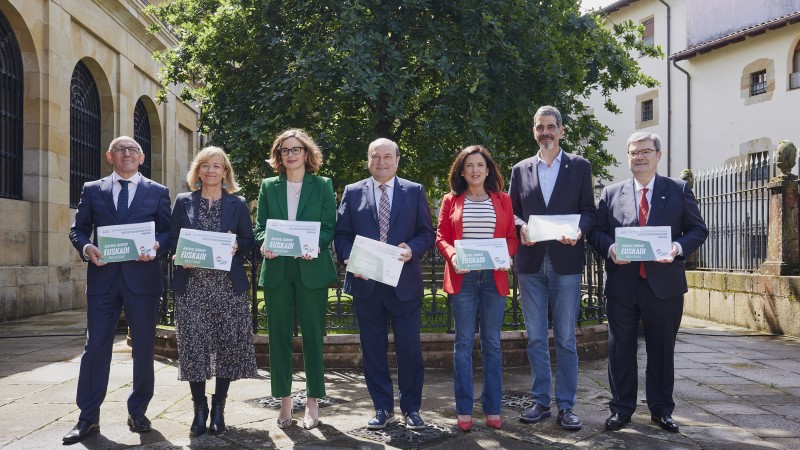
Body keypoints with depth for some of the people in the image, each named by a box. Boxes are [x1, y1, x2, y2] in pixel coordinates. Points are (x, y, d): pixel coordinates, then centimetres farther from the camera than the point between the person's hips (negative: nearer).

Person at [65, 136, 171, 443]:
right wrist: (86, 247, -10)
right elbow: (78, 229, 11)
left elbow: (168, 231, 6)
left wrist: (156, 246, -14)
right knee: (96, 346, 2)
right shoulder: (92, 190, 12)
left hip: (142, 277, 0)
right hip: (102, 277, 1)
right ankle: (88, 418, 11)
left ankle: (138, 412, 19)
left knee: (144, 347, 5)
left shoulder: (158, 192, 9)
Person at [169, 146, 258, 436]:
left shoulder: (237, 204, 9)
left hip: (228, 285, 0)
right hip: (192, 285, 0)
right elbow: (172, 240, 9)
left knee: (227, 344, 0)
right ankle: (199, 407, 14)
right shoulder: (183, 202, 11)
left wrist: (236, 246, -12)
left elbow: (249, 241, 8)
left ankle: (218, 407, 15)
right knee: (194, 345, -1)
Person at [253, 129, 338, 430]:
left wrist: (314, 244, -18)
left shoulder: (322, 185, 6)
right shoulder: (268, 187, 12)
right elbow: (260, 227, 9)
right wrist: (264, 244, -13)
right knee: (279, 335, 5)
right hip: (276, 270, 2)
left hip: (311, 269, -2)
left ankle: (313, 402, 13)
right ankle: (284, 402, 16)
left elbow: (329, 227, 1)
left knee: (312, 335, 2)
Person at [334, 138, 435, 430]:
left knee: (409, 348, 3)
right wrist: (349, 258, -12)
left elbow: (427, 233, 4)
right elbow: (342, 235, 6)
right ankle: (382, 407, 22)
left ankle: (411, 408, 18)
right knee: (373, 349, 8)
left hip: (404, 283, -1)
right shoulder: (352, 192, 8)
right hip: (366, 283, 1)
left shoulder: (414, 191, 7)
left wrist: (413, 248, -15)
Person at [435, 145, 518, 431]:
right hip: (462, 277, -1)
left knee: (492, 343, 6)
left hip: (494, 277, 1)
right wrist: (452, 255, -14)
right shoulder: (451, 200, 7)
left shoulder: (502, 200, 10)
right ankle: (464, 410, 9)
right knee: (464, 342, 2)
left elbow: (512, 237, 8)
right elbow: (441, 236, 5)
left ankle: (492, 408, 15)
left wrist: (506, 255, -12)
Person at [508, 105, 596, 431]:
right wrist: (521, 227, -11)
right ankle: (540, 401, 18)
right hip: (530, 263, 2)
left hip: (566, 262, -2)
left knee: (565, 338, 3)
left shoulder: (580, 166, 7)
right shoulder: (521, 169, 12)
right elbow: (511, 211, 11)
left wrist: (579, 230, -17)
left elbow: (588, 211, 4)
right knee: (535, 338, 7)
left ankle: (566, 405, 11)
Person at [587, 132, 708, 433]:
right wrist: (610, 248, -14)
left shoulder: (679, 190, 6)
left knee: (662, 349, 10)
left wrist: (679, 247, -15)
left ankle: (661, 409, 25)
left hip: (664, 283, 0)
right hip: (621, 284, 1)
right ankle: (621, 408, 20)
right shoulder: (611, 194, 8)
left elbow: (698, 229, 4)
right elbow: (596, 231, 7)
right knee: (621, 349, 7)